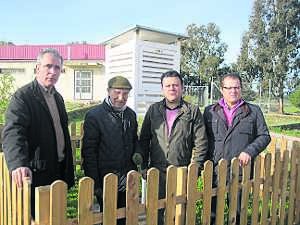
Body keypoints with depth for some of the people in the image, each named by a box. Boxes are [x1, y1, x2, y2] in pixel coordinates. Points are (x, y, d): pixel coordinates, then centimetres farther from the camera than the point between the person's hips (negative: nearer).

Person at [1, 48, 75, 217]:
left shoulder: (58, 97, 11)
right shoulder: (23, 96, -13)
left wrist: (68, 171, 15)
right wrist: (18, 164, -42)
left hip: (58, 171, 7)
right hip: (36, 174, -7)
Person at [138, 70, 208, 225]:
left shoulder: (193, 111, -1)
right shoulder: (154, 109, 5)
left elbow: (201, 143, -1)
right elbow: (144, 141, 8)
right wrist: (144, 167, 4)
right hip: (156, 172, 2)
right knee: (155, 211, 14)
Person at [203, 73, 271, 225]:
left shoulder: (254, 111, 7)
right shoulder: (209, 111, 7)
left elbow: (264, 136, 5)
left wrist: (249, 151, -10)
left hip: (241, 169, 0)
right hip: (214, 171, 0)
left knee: (237, 212, 14)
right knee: (212, 212, 10)